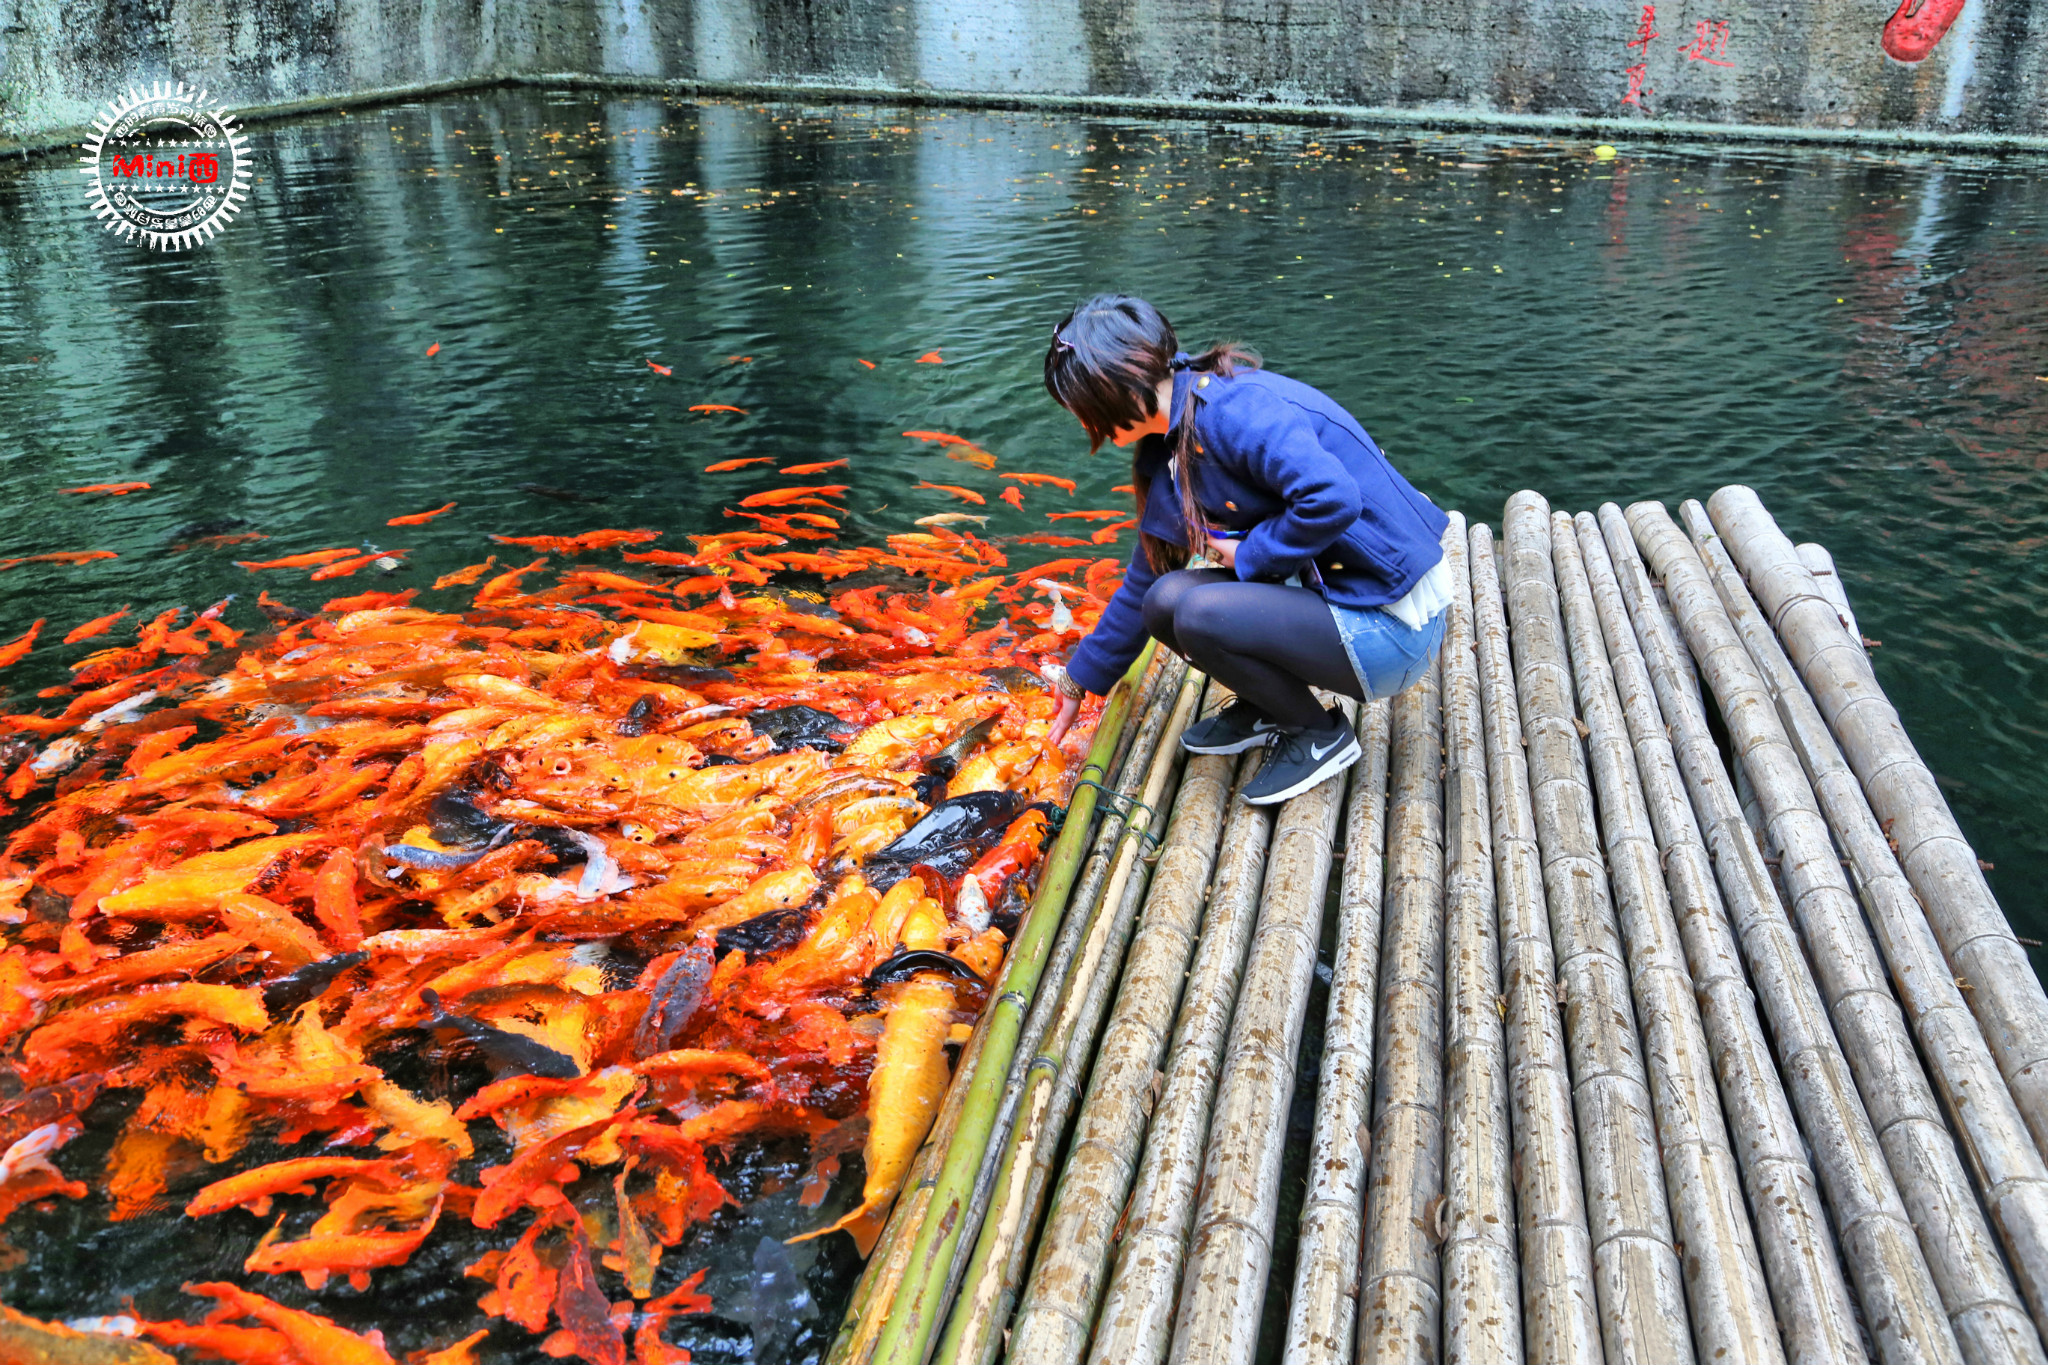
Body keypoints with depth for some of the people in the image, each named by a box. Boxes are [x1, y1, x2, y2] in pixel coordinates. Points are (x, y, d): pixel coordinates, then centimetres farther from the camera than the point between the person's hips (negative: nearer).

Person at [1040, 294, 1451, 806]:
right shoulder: (1169, 453, 9)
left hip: (1392, 626, -8)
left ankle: (1321, 734, 0)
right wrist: (1080, 679, 23)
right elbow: (1143, 585, 18)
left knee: (1200, 613, -23)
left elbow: (1331, 499, -34)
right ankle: (1266, 707, 17)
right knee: (1163, 600, -5)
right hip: (1326, 591, 8)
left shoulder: (1233, 408, -21)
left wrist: (1248, 556, -18)